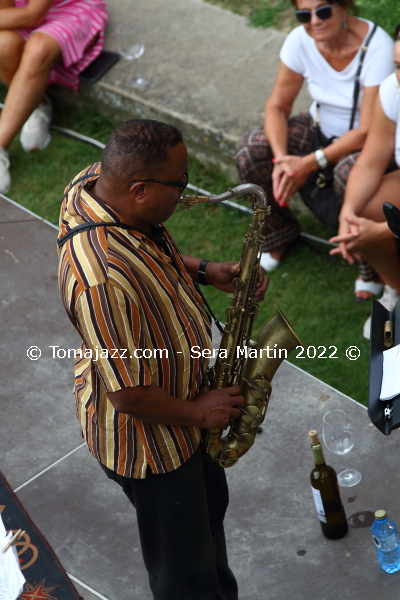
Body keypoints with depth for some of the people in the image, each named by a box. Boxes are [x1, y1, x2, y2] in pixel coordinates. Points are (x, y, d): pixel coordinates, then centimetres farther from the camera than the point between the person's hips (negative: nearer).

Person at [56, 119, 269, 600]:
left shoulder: (97, 182, -13)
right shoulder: (103, 280, -42)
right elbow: (129, 397, -32)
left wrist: (203, 271, -5)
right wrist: (196, 412, -15)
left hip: (183, 389, 10)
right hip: (145, 438, -10)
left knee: (210, 503, 33)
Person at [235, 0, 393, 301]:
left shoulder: (377, 47, -28)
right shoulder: (300, 40, -14)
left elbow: (368, 132, -28)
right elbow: (277, 107, -8)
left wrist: (311, 163, -31)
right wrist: (281, 158, -25)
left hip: (368, 140, -5)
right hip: (322, 126, 5)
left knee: (349, 174, -38)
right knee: (249, 152, -17)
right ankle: (280, 231, 7)